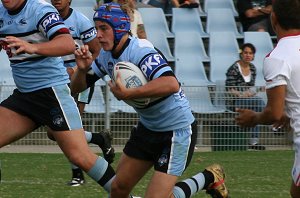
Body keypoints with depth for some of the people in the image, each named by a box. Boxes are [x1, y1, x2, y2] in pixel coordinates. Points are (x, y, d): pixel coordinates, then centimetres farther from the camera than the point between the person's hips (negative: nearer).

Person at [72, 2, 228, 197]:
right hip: (148, 128, 9)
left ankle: (208, 178, 11)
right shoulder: (106, 56, 0)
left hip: (177, 129, -9)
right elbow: (77, 87, 6)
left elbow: (171, 84, -42)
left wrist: (126, 93, -39)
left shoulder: (140, 51, -26)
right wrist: (82, 69, -16)